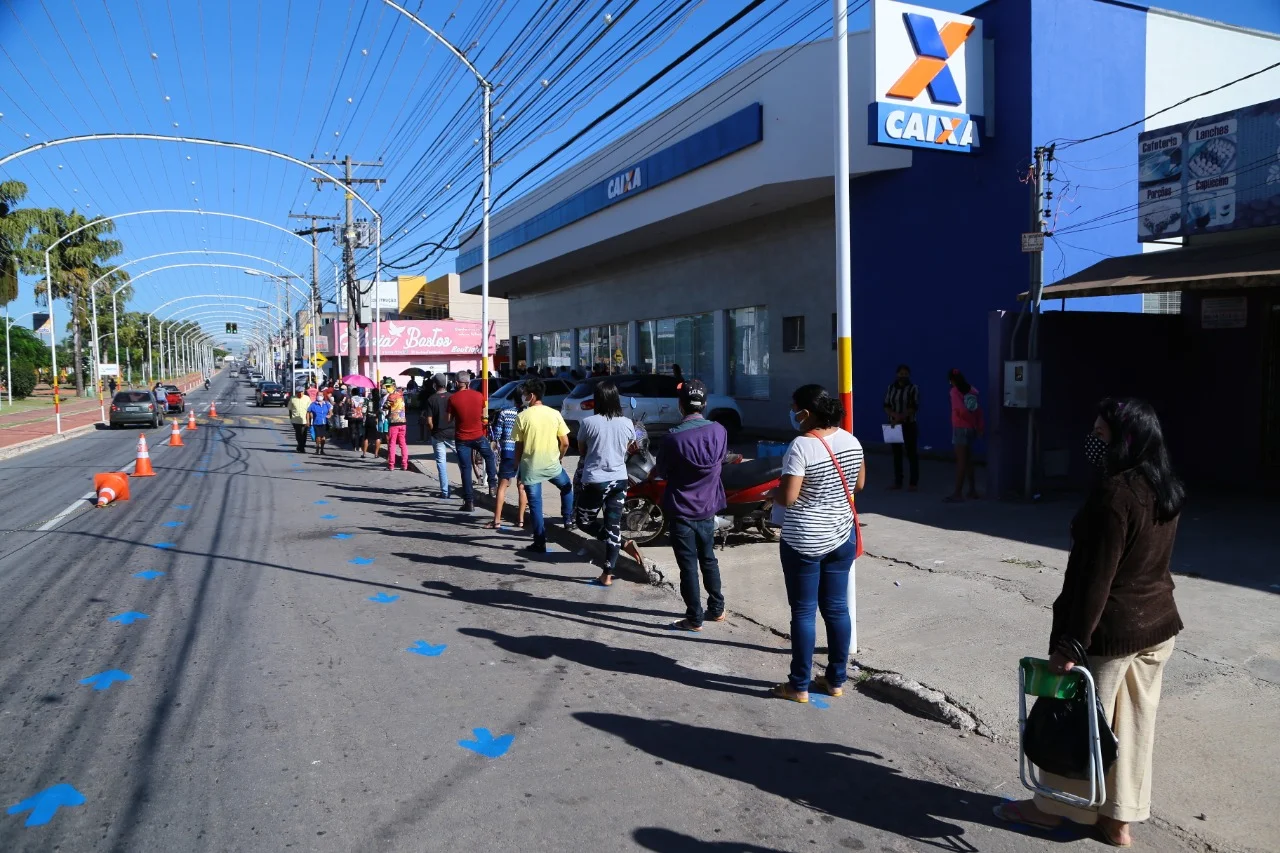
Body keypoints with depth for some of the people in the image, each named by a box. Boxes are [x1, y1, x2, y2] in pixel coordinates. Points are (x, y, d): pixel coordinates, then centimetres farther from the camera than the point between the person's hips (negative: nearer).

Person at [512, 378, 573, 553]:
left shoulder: (522, 417, -8)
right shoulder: (554, 414, -3)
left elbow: (519, 446, -4)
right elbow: (565, 443, -1)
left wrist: (517, 466, 9)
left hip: (530, 468, -2)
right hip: (552, 464, 2)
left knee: (535, 505, 6)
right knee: (567, 487, 32)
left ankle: (540, 543, 8)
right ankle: (568, 518, 33)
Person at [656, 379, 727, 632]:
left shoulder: (673, 437, -20)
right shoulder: (719, 431, -7)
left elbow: (661, 472, -7)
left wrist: (655, 471, 15)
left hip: (681, 511, -5)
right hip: (708, 508, 5)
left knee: (688, 565, 4)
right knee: (708, 559, 21)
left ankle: (694, 619, 12)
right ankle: (717, 609, 31)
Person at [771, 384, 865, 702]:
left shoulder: (801, 446, -20)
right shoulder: (850, 441, 1)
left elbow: (787, 498, -21)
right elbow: (859, 484, 12)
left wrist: (773, 492, -1)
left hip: (804, 541, -6)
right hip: (842, 536, 6)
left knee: (803, 612, 3)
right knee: (837, 608, 13)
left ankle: (799, 686, 12)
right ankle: (836, 680, 23)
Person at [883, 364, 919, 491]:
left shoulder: (913, 388, -5)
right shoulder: (891, 388, 7)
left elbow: (914, 408, -13)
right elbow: (886, 406, 5)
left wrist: (901, 417, -22)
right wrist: (895, 415, -15)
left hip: (909, 425, -4)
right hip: (893, 425, 4)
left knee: (911, 453, 0)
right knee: (896, 453, 8)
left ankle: (914, 482, 5)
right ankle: (898, 481, 15)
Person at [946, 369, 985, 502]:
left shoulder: (955, 391, -10)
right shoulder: (971, 390, 10)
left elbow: (961, 409, -20)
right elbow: (978, 409, 7)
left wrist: (974, 424, -8)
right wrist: (980, 427, 5)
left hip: (961, 428, -7)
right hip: (971, 429, 7)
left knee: (961, 461, -8)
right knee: (968, 460, 15)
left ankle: (958, 493, -7)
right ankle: (972, 491, 21)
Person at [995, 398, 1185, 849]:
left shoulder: (1114, 494, -23)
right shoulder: (1167, 490, 3)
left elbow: (1095, 576, -23)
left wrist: (1069, 642, -20)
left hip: (1110, 629, -8)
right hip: (1158, 623, 8)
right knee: (1134, 724, 17)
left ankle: (1054, 806, 26)